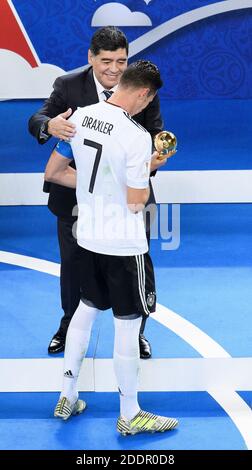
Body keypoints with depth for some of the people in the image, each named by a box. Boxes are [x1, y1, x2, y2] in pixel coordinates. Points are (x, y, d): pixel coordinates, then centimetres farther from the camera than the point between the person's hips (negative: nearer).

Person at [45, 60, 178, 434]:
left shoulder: (79, 117, -2)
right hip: (124, 247, -7)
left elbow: (53, 172, 7)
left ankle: (68, 398, 33)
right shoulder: (137, 136, -23)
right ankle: (130, 416, 20)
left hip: (88, 238, 7)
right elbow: (136, 203, -19)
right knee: (127, 325, 6)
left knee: (86, 309, 23)